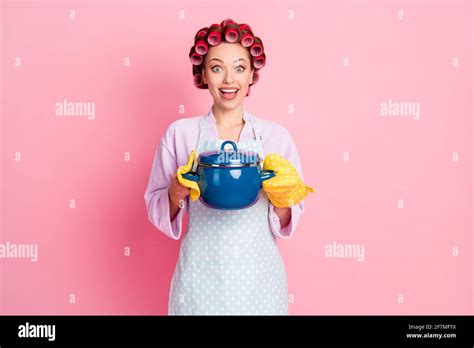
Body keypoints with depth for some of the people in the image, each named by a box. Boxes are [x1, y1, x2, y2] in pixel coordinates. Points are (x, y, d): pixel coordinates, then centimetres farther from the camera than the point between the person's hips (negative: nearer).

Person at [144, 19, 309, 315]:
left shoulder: (277, 136, -4)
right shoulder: (179, 132, -5)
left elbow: (288, 223, 2)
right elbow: (156, 210, 1)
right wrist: (175, 194, -19)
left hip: (258, 276, 1)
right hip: (200, 275, 0)